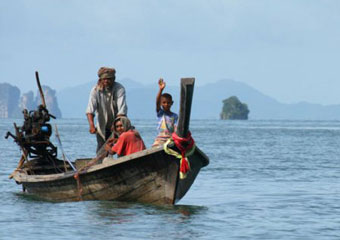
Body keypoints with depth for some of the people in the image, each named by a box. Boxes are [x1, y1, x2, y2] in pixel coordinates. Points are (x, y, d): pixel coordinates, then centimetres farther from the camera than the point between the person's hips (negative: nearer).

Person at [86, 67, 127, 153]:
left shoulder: (120, 89, -17)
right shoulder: (95, 90, -13)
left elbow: (122, 110, -26)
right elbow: (90, 109, -23)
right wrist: (92, 125, -39)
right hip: (102, 126, 1)